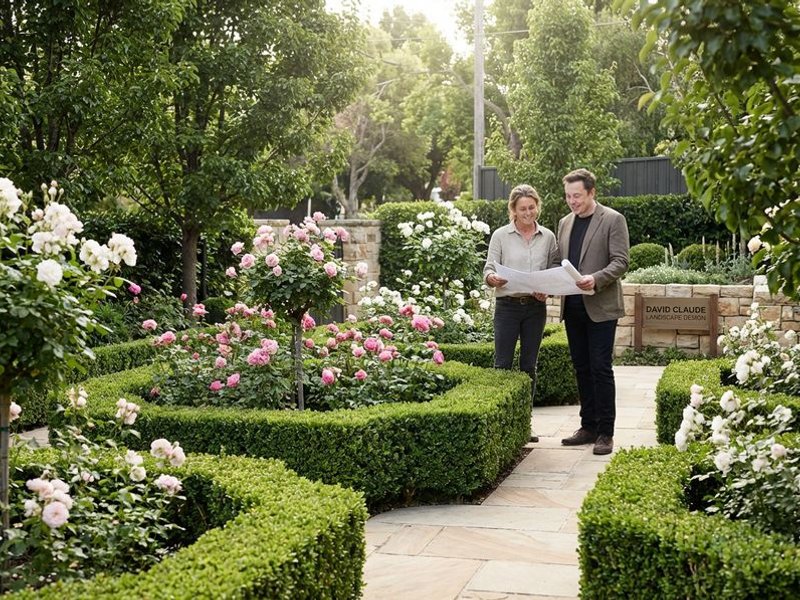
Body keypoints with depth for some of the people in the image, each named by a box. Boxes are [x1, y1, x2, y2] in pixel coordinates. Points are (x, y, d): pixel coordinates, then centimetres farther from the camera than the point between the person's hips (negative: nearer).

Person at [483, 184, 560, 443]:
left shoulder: (548, 237, 7)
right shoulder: (500, 235, 1)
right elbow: (488, 269, -2)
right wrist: (492, 278, -25)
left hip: (536, 307, 3)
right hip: (507, 305, -2)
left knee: (529, 366, 8)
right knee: (503, 364, -6)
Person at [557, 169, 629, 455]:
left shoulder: (613, 220, -4)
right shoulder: (565, 222, 15)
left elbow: (620, 262, -10)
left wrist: (595, 279, -25)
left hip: (600, 306, -6)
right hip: (572, 307, 6)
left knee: (600, 368, -5)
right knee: (582, 368, 10)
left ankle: (605, 432, 1)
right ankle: (588, 426, 18)